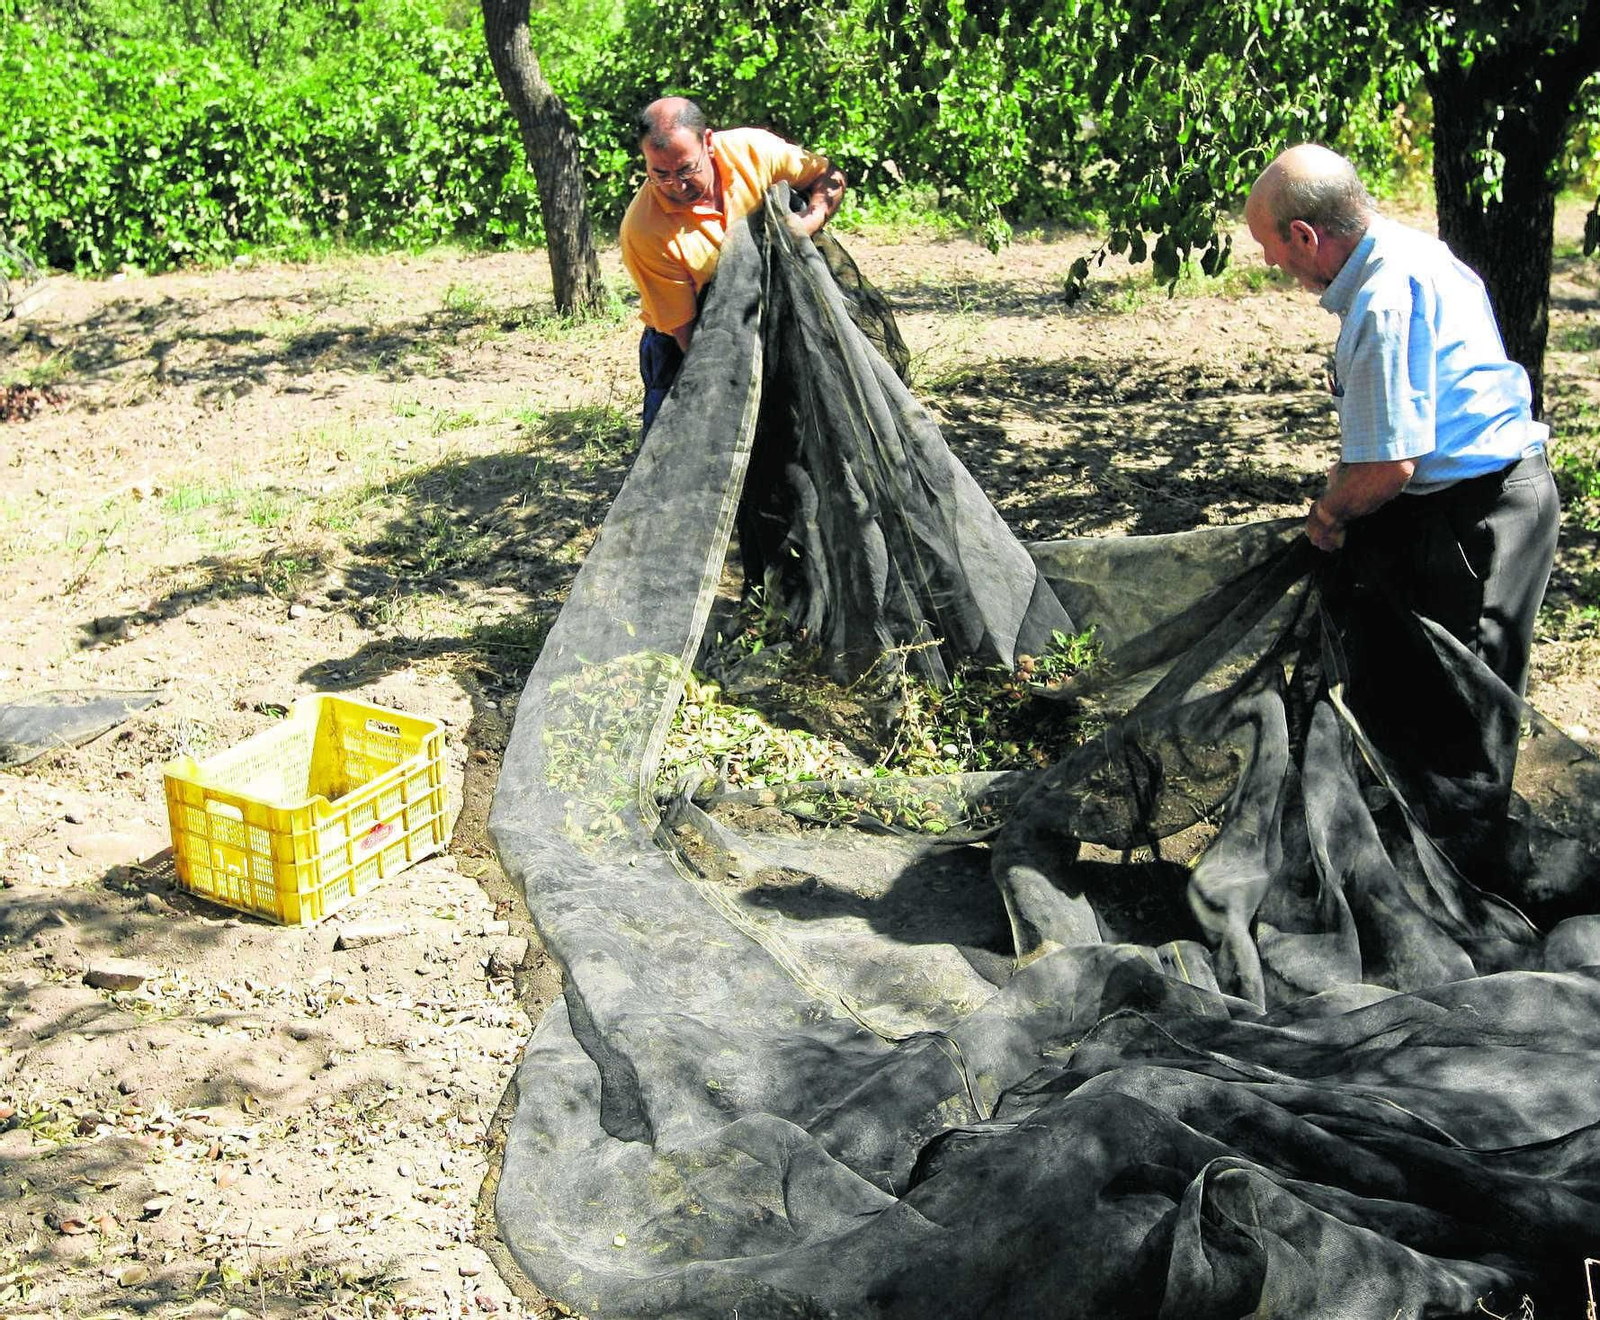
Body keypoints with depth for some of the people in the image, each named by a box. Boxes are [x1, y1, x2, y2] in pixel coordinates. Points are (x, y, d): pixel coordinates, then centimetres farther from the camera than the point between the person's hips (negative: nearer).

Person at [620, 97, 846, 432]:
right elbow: (683, 327, -24)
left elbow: (829, 177, -1)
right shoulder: (643, 231, -28)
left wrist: (807, 223, -21)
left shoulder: (753, 150, -18)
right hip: (683, 343, -3)